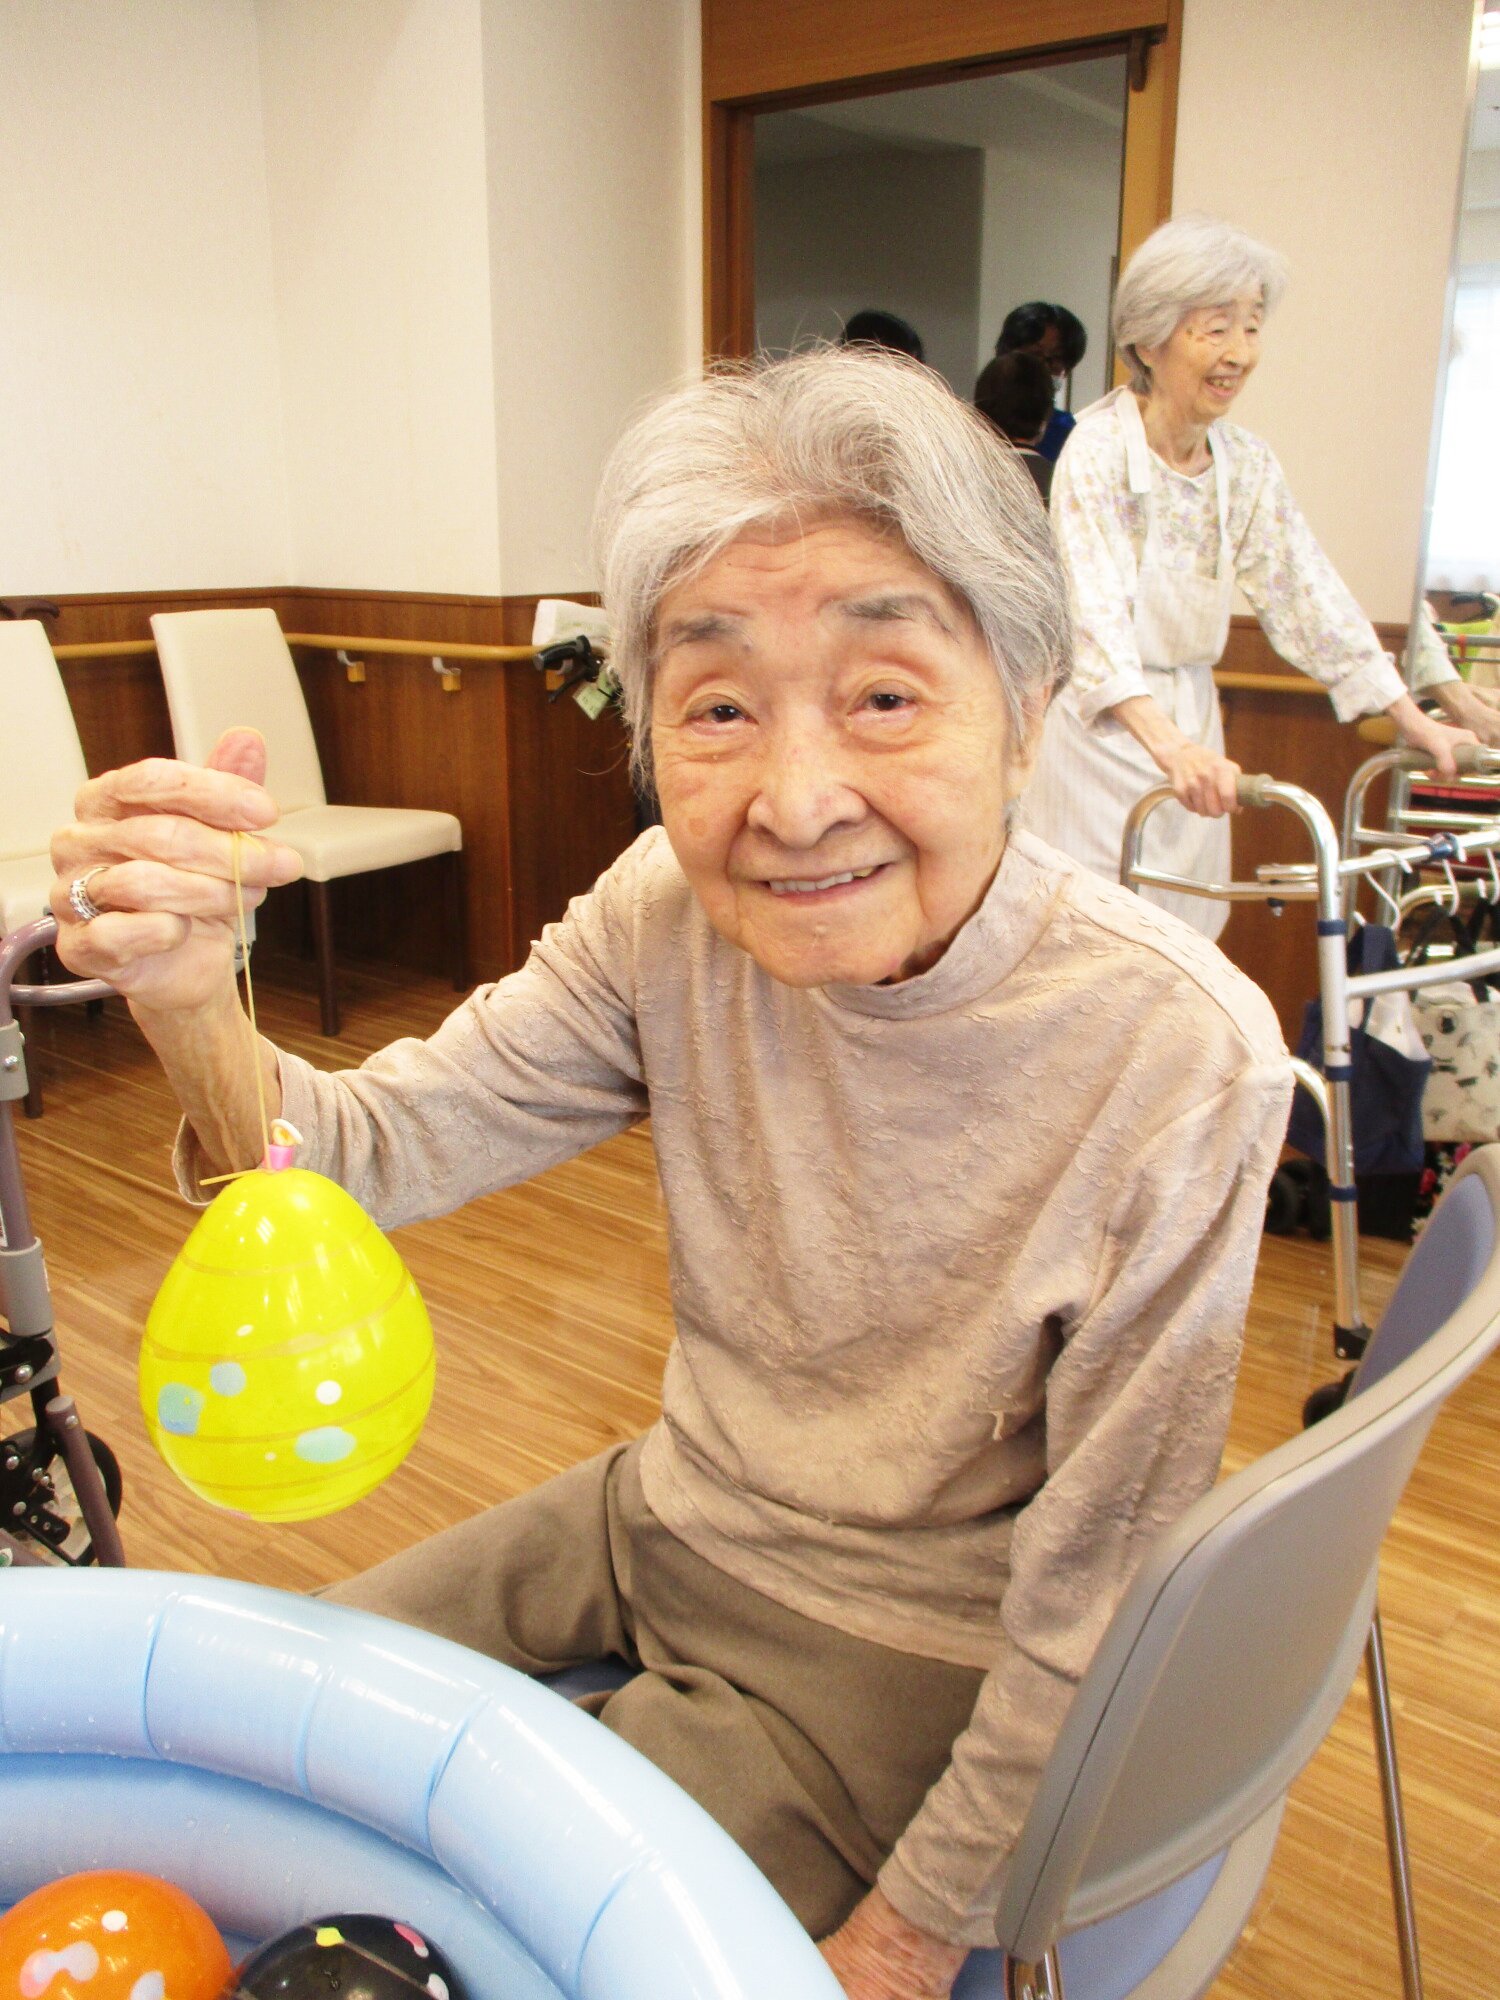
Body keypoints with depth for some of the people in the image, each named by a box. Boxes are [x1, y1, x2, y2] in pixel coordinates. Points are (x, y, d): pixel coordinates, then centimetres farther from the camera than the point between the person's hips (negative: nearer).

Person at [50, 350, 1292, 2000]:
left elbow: (1099, 1592, -19)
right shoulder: (676, 909, -15)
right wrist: (190, 1008, -34)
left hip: (896, 1656, -4)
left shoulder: (1181, 1060, -29)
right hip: (673, 1514, 5)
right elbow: (375, 1154, -12)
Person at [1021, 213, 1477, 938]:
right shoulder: (1098, 449, -15)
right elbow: (1097, 613, -27)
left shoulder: (1247, 464, 4)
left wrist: (1413, 720, 2)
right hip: (1103, 734, -6)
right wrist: (1168, 744, -42)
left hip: (1190, 734, 6)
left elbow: (1308, 597, 7)